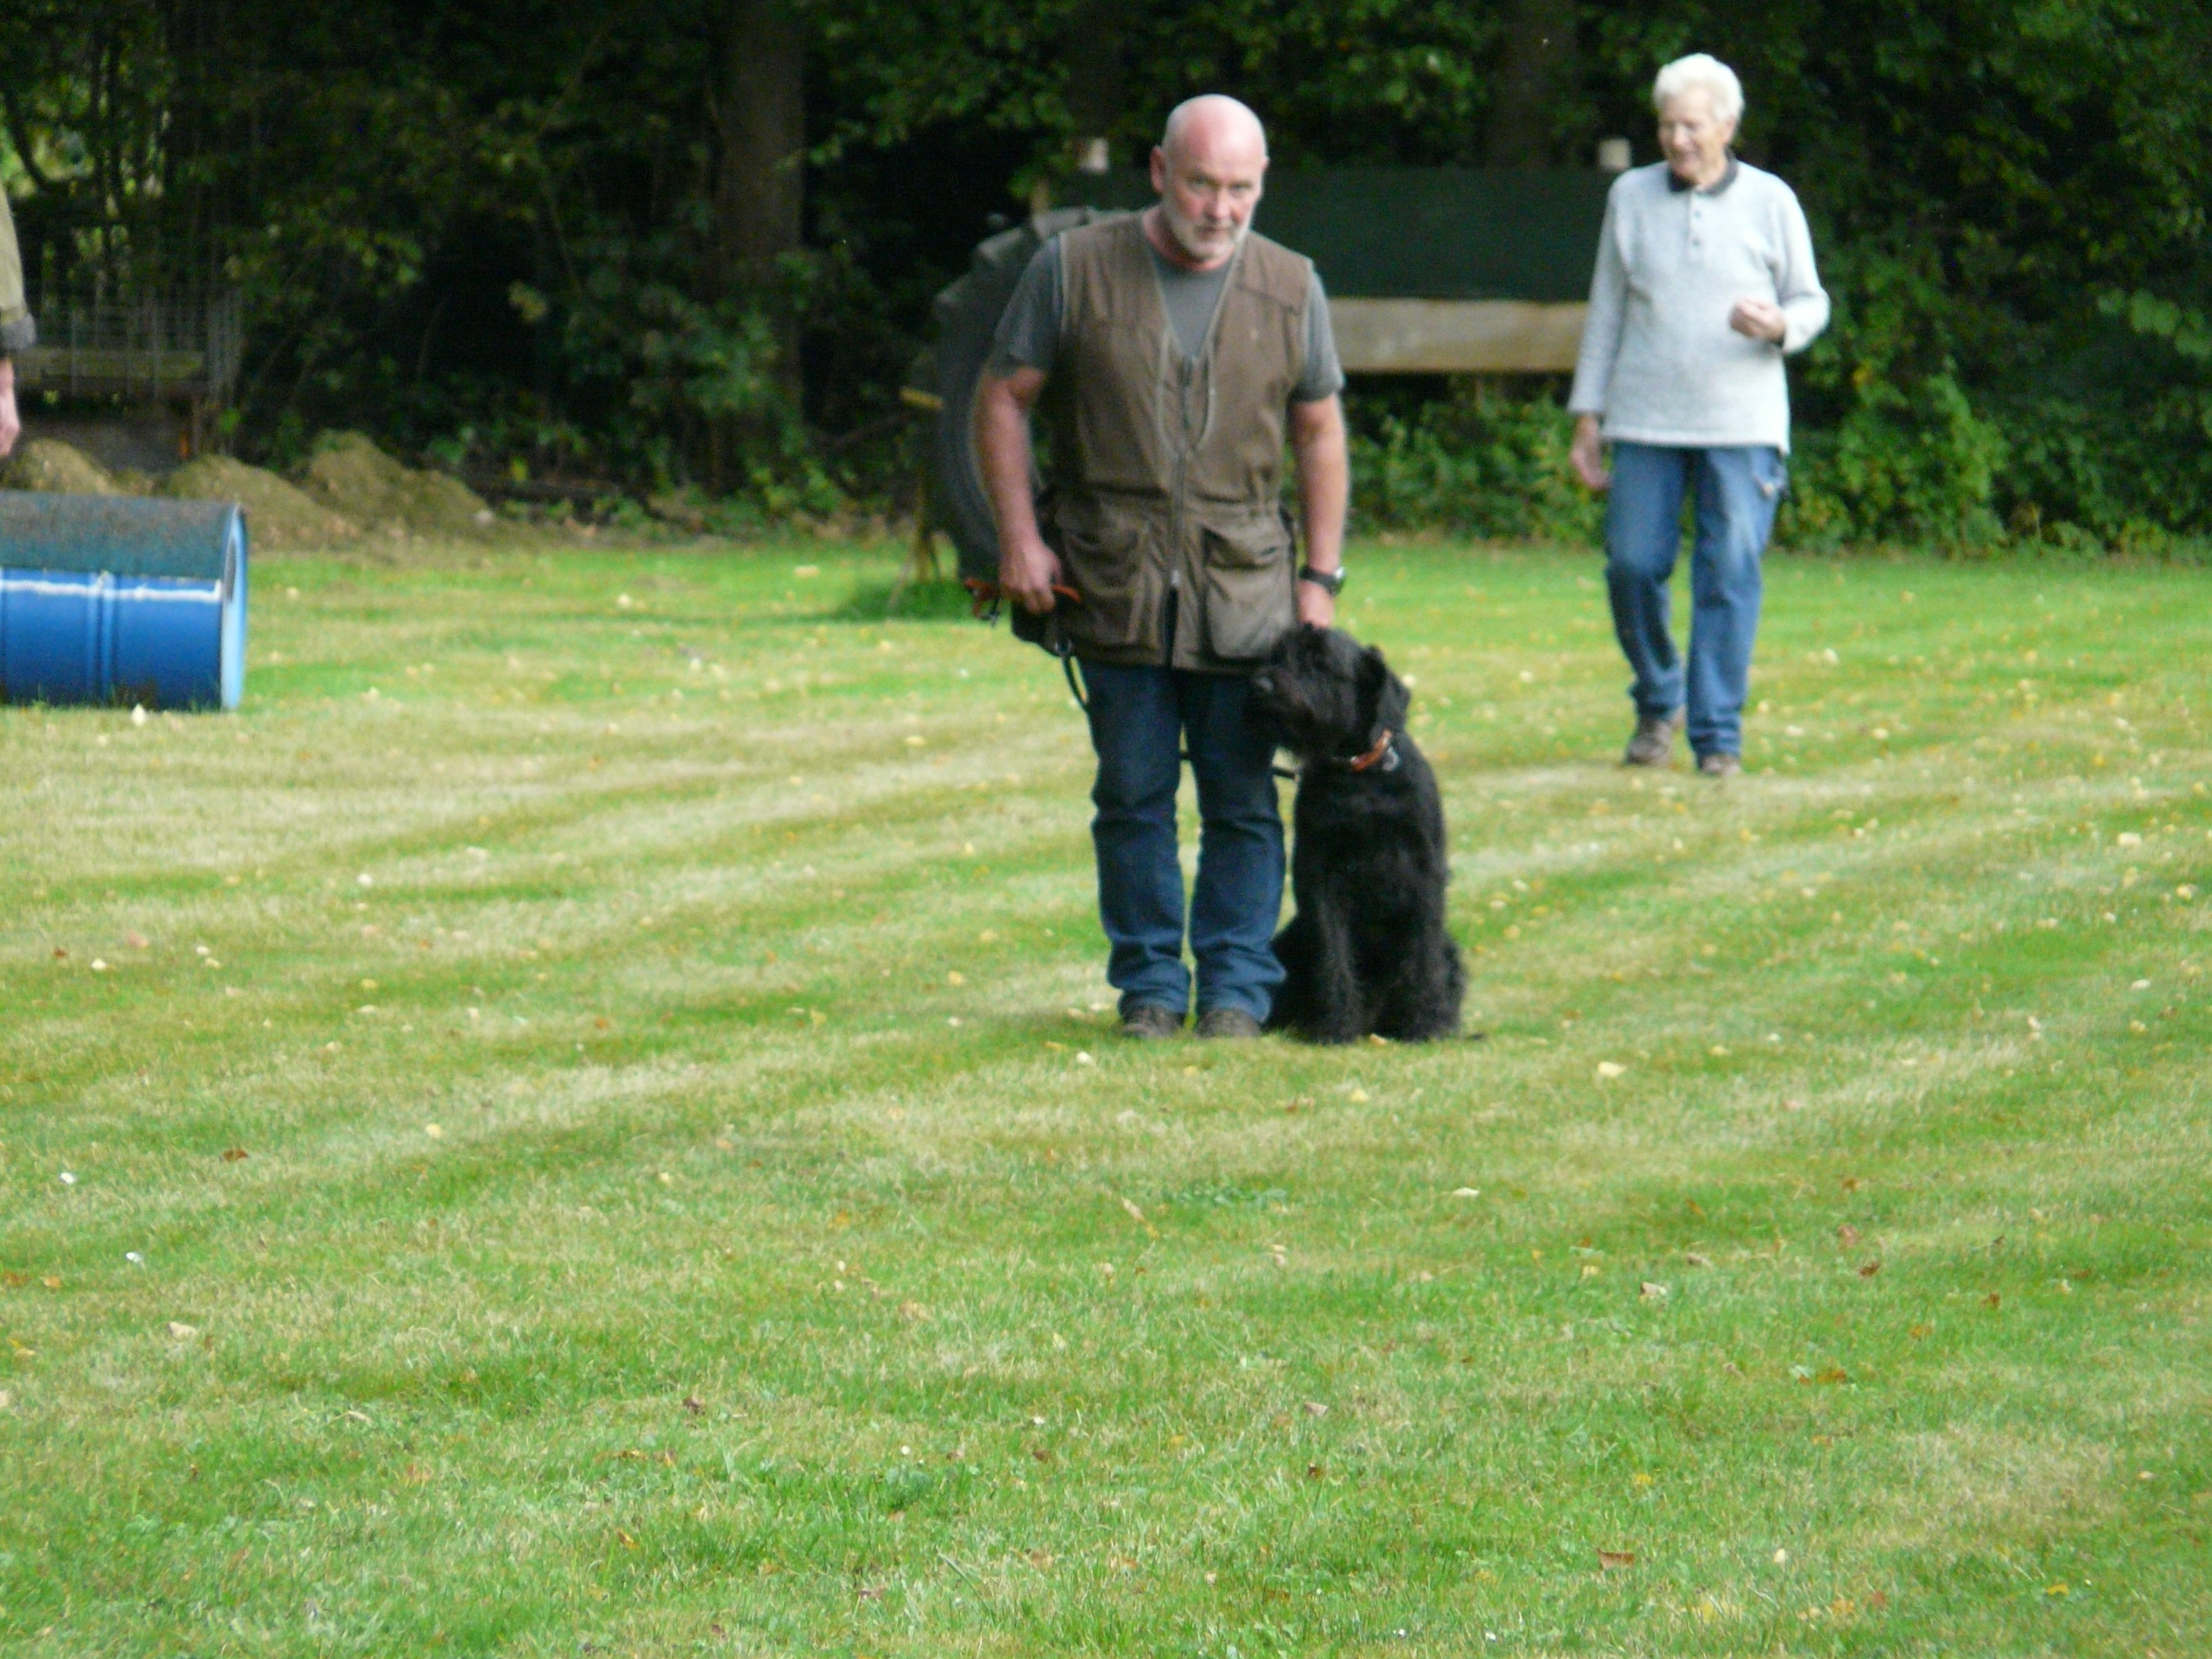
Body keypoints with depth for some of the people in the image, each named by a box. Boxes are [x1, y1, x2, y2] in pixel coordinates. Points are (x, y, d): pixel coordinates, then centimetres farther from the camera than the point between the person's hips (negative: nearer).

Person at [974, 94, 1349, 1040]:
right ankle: (1149, 981, 13)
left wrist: (1320, 577, 6)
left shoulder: (1290, 288, 6)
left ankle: (1237, 984, 8)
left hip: (1244, 589, 1)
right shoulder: (1075, 270, -1)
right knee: (1133, 796, 4)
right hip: (1113, 585, -1)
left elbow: (1320, 434, 12)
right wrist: (1019, 537, -4)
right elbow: (1002, 401, 4)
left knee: (1243, 800, 1)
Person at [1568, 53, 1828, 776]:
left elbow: (1812, 302, 10)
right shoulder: (1631, 197, 10)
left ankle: (1718, 735, -1)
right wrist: (1588, 417, 10)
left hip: (1743, 423, -2)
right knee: (1632, 565, -3)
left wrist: (1779, 325, -14)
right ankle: (1658, 704, 20)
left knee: (1730, 575, -6)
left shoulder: (1770, 201, 5)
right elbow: (1606, 311, 13)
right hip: (1645, 421, 2)